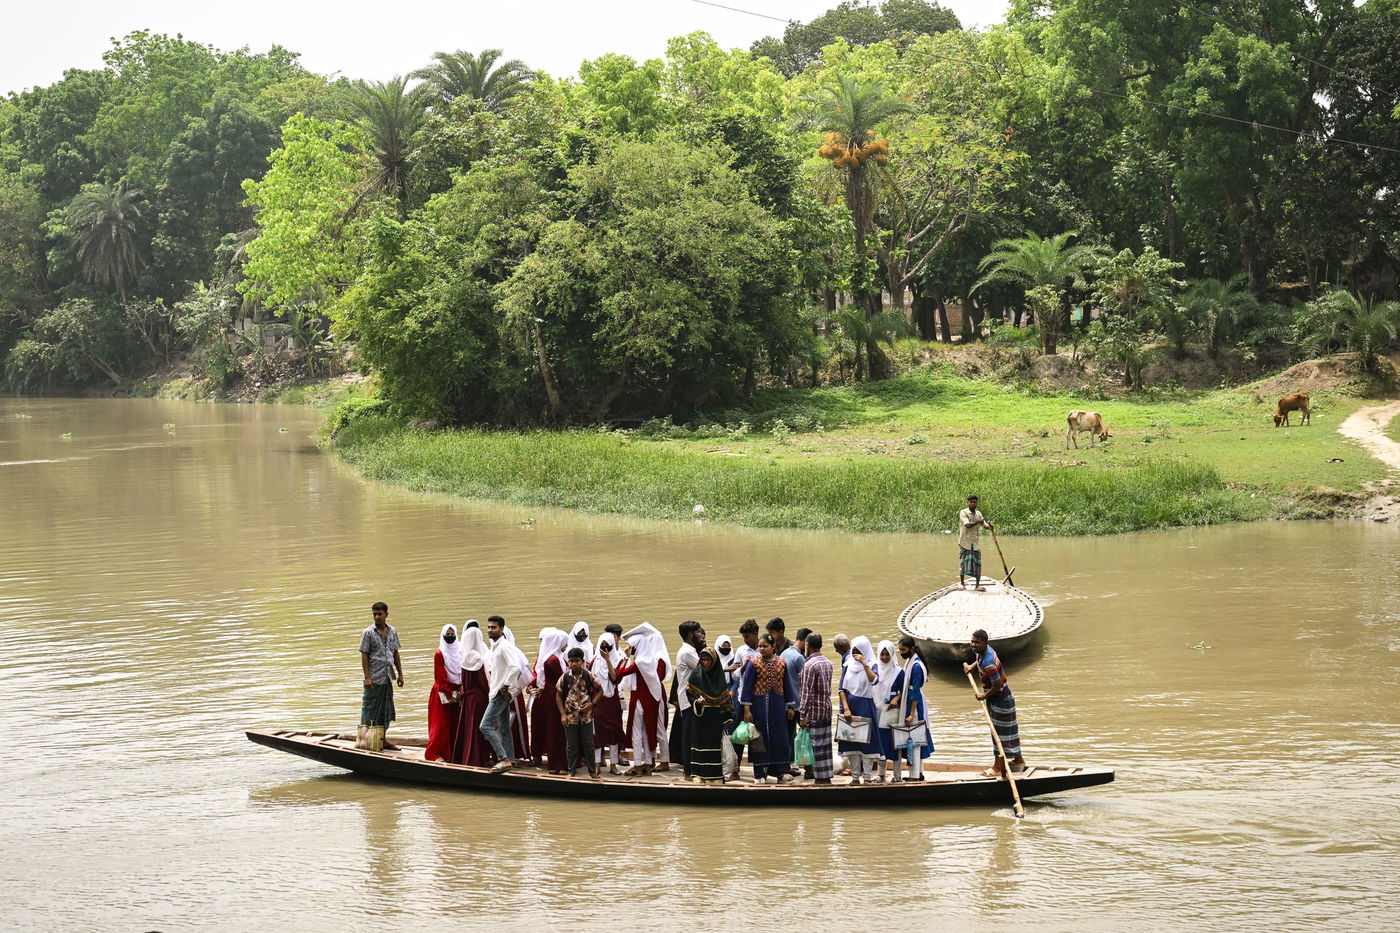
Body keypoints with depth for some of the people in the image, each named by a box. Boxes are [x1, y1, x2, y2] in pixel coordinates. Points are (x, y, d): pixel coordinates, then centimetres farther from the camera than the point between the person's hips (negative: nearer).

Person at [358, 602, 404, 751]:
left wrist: (400, 674, 13)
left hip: (388, 677, 6)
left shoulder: (392, 632, 9)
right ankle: (367, 741, 3)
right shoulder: (368, 633, -6)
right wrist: (367, 677, -14)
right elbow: (364, 655, -8)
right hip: (374, 678, -5)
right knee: (370, 710, -3)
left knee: (386, 710, 11)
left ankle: (382, 740, 21)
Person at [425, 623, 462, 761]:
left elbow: (462, 674, 10)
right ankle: (435, 754, -1)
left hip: (456, 692, 5)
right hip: (443, 693, -5)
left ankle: (452, 753, 9)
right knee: (441, 725, -5)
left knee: (455, 724, 3)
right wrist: (450, 693, -12)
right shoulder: (439, 653, -6)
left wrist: (460, 691, -3)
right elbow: (440, 677, -9)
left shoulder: (460, 652, 9)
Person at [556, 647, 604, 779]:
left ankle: (592, 771, 16)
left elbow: (599, 690, 5)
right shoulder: (565, 677, -4)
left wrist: (592, 704, -10)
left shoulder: (589, 676, -6)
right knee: (571, 745, 8)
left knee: (588, 743, 7)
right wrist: (563, 714, -3)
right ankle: (572, 771, 19)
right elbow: (558, 695, 4)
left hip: (586, 715, -1)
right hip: (570, 716, 1)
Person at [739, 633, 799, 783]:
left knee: (779, 738, 4)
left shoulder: (782, 664, 5)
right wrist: (747, 709, -9)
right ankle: (760, 774, 7)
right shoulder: (754, 664, -3)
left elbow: (788, 685, 11)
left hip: (777, 706, 3)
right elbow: (747, 686, -4)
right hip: (760, 706, -3)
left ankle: (777, 771, 13)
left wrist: (791, 707, 9)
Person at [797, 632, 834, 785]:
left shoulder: (809, 665, -16)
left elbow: (806, 692, -17)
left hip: (814, 711, -8)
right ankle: (827, 777, 16)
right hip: (827, 709, 8)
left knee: (816, 745, -2)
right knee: (826, 744, 11)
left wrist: (802, 715, -15)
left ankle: (821, 778, 0)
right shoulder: (828, 663, 9)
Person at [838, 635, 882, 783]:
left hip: (865, 706, -3)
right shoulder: (848, 665, 7)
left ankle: (867, 776, 0)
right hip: (849, 705, 3)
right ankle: (855, 776, 9)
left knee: (866, 739, -3)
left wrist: (864, 664, -26)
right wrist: (846, 708, -6)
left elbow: (873, 680, -24)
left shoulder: (871, 665, -2)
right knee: (851, 740, 4)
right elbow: (842, 689, 4)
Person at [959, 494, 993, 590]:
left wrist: (989, 526, -13)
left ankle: (977, 585, 1)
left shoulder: (978, 514, 11)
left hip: (976, 542, 4)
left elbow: (984, 525, 7)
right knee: (964, 561, 2)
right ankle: (962, 583, 14)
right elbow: (967, 525, -20)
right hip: (965, 542, -4)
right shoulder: (963, 513, -6)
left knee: (977, 563, 0)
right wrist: (978, 522, -24)